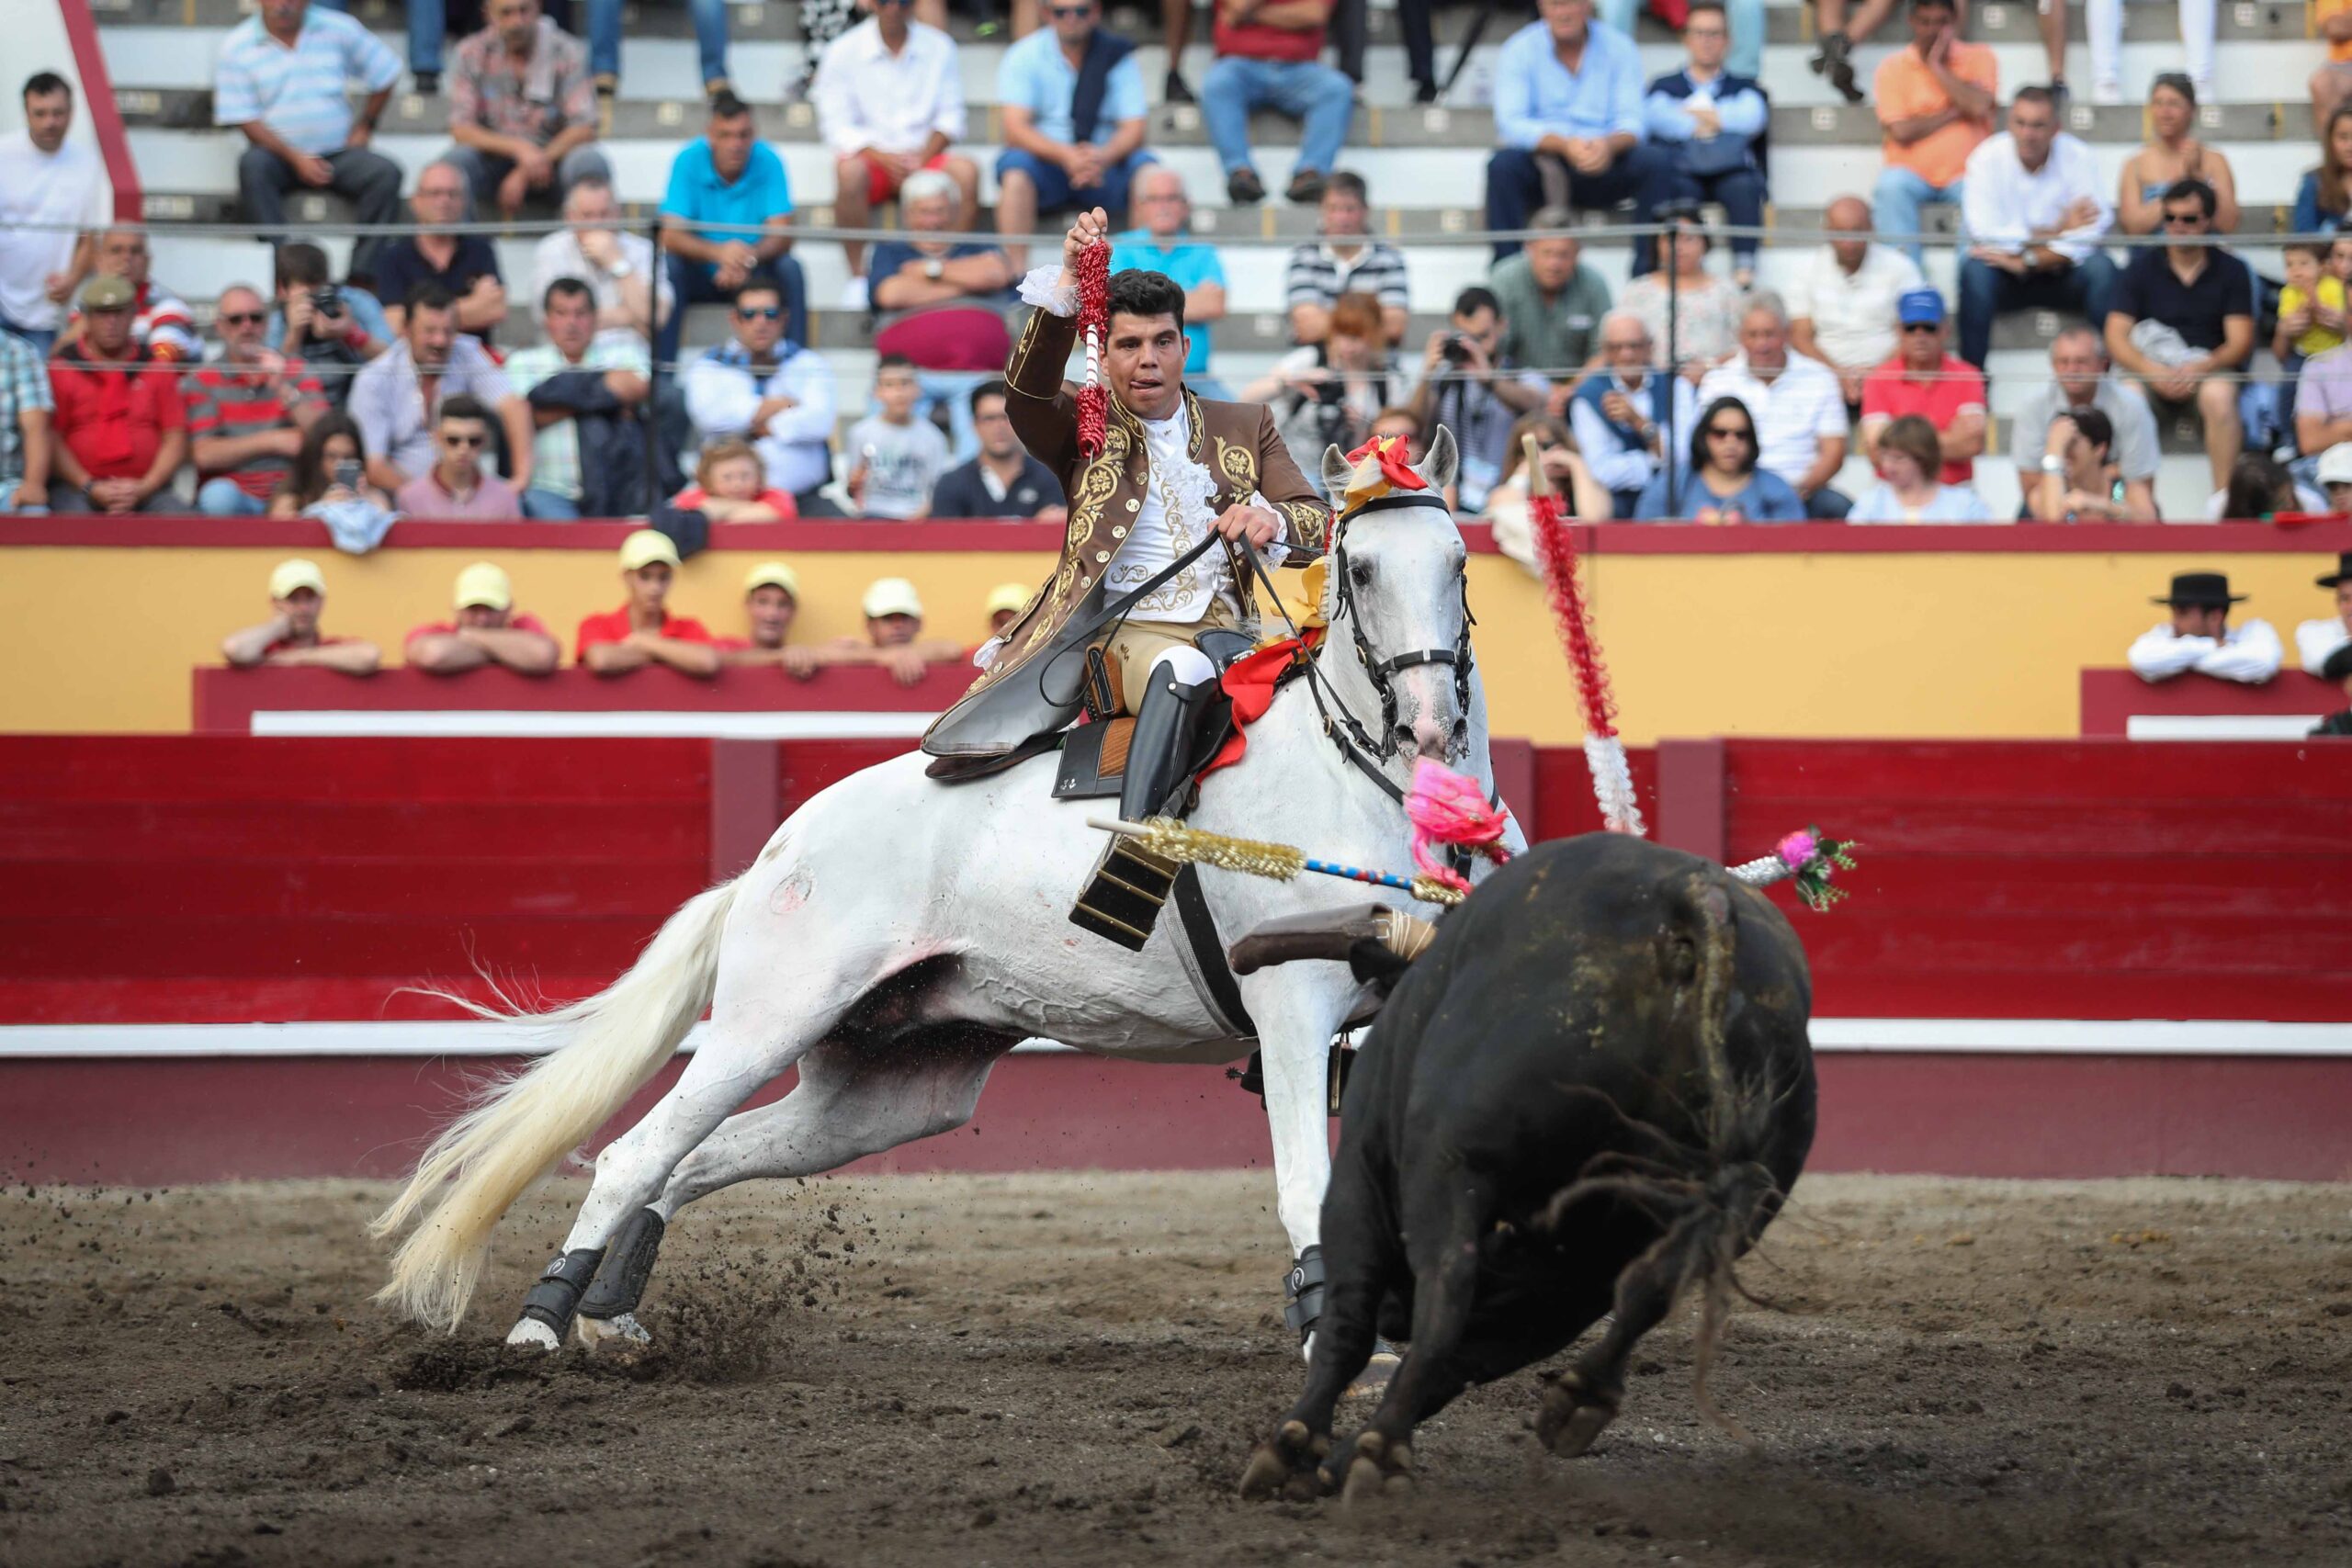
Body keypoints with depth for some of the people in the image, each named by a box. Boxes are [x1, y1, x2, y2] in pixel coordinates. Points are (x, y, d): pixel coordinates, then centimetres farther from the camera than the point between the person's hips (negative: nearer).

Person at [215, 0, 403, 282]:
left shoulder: (339, 29, 3)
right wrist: (296, 159, -17)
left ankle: (362, 277, -28)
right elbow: (243, 119, -7)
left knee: (386, 173, -26)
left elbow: (384, 76, 15)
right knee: (251, 164, -35)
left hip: (339, 153, 2)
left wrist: (364, 126, 6)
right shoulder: (237, 45, -2)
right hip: (279, 154, -2)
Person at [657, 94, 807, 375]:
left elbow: (782, 235, -18)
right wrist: (719, 253, -43)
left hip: (754, 274, 1)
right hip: (700, 272, -1)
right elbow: (671, 236, -23)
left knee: (790, 270, -26)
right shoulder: (689, 161, -17)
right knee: (668, 266, -30)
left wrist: (750, 257, -41)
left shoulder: (768, 162, -14)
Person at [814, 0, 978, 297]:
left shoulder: (938, 47, 6)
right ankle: (858, 278, -28)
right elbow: (837, 127, -5)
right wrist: (885, 159, -20)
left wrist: (922, 158, -14)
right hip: (870, 155, -2)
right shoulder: (843, 52, -1)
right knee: (849, 171, -37)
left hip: (924, 155, 2)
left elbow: (950, 117, 4)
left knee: (966, 171, -30)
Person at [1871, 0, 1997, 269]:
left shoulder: (1979, 58, 8)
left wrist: (1937, 66, -7)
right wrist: (1956, 111, -5)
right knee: (1892, 187, -33)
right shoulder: (1893, 67, 5)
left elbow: (1979, 106, -12)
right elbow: (1901, 131, -8)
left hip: (1965, 174, 0)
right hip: (1913, 173, 0)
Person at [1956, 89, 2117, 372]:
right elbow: (1985, 233, -23)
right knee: (1975, 271, -31)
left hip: (2063, 274, 1)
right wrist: (2055, 231, -24)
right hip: (2007, 277, -1)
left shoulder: (2078, 158, -12)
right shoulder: (1987, 159, -13)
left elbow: (2089, 235, -20)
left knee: (2101, 269, -28)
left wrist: (2028, 261, -29)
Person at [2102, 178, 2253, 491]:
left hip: (2211, 370, -1)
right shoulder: (2143, 267, 7)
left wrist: (2199, 368, -21)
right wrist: (2152, 371, -20)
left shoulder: (2232, 271, 6)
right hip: (2152, 365, 1)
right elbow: (2116, 339, -1)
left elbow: (2240, 343, -1)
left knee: (2218, 396, -35)